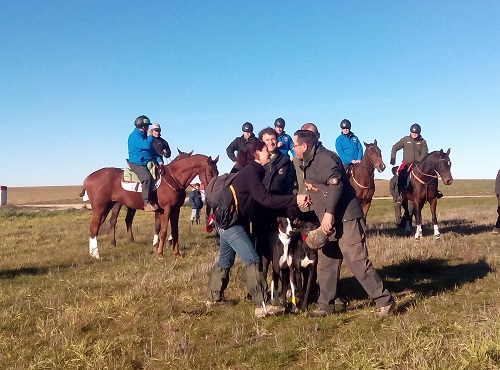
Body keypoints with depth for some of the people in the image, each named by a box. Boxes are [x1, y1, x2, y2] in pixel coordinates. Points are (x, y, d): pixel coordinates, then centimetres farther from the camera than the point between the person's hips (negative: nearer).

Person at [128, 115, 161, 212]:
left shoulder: (144, 135, 18)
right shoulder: (134, 136, -10)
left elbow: (152, 149, 18)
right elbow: (147, 145, -23)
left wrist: (159, 160, 5)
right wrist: (149, 136, -4)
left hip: (148, 163, 9)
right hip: (136, 163, -9)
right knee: (147, 177, -32)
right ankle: (147, 203, -33)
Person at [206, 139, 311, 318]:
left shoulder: (252, 171, 12)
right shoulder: (251, 172, -18)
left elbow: (262, 198, 12)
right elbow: (266, 199, -28)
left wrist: (293, 201, 6)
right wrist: (295, 200, -31)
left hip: (229, 221, 11)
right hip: (231, 222, -11)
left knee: (225, 261, 20)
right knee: (252, 260, -13)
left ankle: (214, 297, 33)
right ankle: (262, 306, -14)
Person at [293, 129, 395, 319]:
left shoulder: (323, 158, -13)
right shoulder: (309, 163, 18)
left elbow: (335, 184, -27)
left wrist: (329, 212, -30)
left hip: (346, 219, -10)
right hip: (330, 221, 10)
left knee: (357, 262, -9)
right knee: (326, 264, 12)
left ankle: (384, 301, 2)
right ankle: (326, 305, 21)